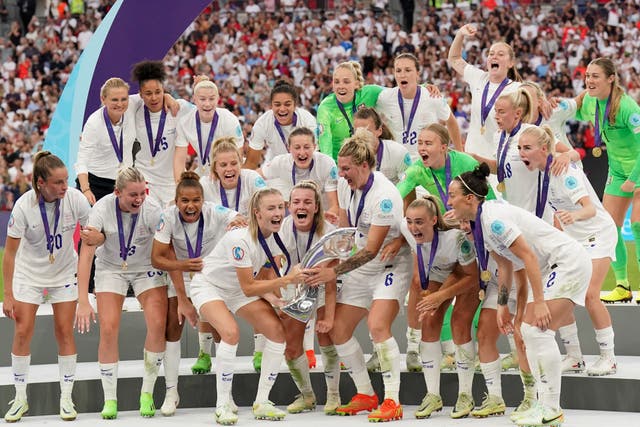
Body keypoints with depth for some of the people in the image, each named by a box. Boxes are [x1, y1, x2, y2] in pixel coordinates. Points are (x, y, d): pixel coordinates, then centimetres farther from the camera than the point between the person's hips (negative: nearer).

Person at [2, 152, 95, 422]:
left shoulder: (75, 199, -20)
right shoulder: (24, 206, -25)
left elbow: (95, 233, -10)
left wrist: (95, 237, -36)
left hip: (65, 273, 1)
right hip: (29, 275, -1)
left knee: (65, 331, -1)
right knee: (22, 332, -5)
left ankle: (66, 398, 9)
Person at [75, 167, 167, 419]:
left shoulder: (152, 210, -25)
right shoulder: (102, 209, -25)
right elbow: (86, 254, -27)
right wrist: (83, 301, -34)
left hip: (146, 268, 0)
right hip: (110, 268, 0)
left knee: (158, 325, -17)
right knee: (108, 330, -14)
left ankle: (147, 393, 1)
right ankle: (109, 399, 1)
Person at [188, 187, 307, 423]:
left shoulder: (275, 237, -12)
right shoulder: (240, 239, -34)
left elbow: (259, 279, -1)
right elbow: (248, 288, -29)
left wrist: (272, 296, -20)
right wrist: (287, 280, -33)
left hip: (237, 290, 7)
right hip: (209, 286, -7)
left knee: (277, 331, -9)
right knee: (231, 332, -32)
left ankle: (262, 403, 2)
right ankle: (222, 406, -20)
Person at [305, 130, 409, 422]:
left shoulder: (384, 195, -25)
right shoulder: (345, 185, 0)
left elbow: (371, 250, -25)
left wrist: (334, 273, -28)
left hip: (390, 265, -9)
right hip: (361, 268, 9)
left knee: (377, 326, -27)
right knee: (337, 330, 3)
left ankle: (392, 401, -21)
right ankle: (365, 395, 16)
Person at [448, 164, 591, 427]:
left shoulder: (493, 219, -22)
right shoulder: (480, 223, 8)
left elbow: (529, 257, -25)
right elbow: (505, 265, 16)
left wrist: (539, 302, -26)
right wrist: (502, 306, 15)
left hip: (569, 262, -11)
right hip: (552, 269, 11)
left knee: (539, 331, -16)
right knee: (529, 330, 8)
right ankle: (546, 404, 12)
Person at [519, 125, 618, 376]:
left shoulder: (563, 172, -27)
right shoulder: (541, 172, -4)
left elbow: (590, 208, -39)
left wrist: (574, 216, -57)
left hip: (598, 234, -8)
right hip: (573, 238, 8)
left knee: (589, 295, -18)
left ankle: (608, 357, -5)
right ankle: (574, 357, 6)